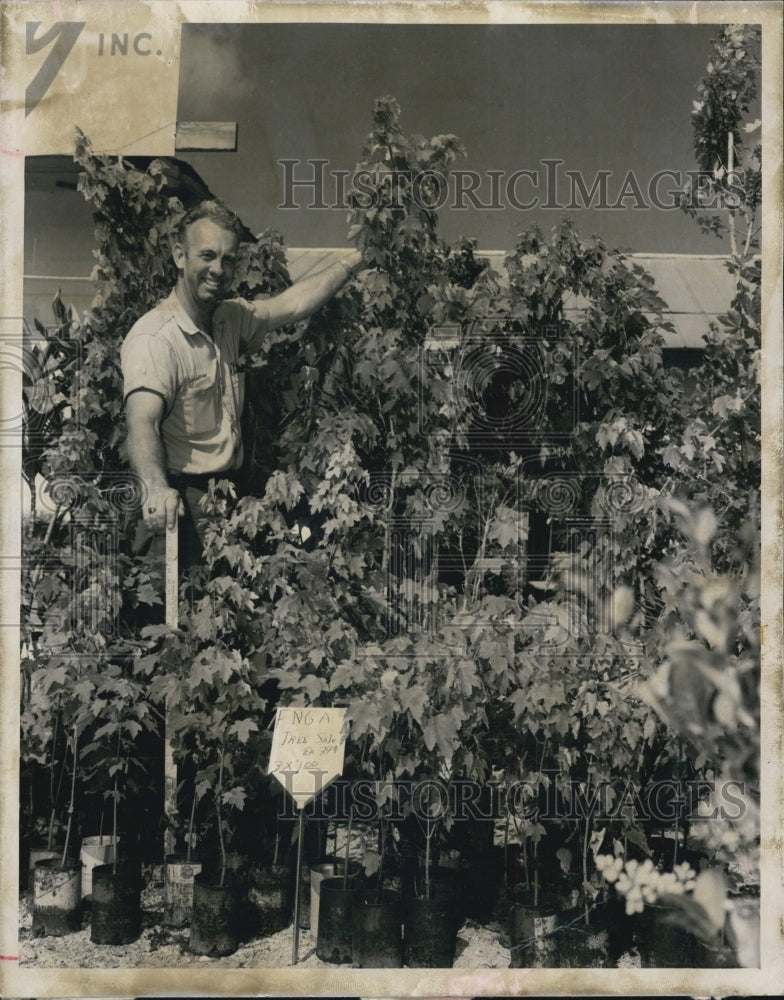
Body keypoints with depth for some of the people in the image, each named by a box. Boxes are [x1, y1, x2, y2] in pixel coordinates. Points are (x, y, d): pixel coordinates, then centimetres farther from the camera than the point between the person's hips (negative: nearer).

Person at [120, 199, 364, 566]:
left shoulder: (230, 318, 10)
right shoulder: (152, 339, -20)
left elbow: (293, 304, 17)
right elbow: (141, 423, -34)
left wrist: (358, 257, 15)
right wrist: (157, 489, -52)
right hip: (182, 504, -8)